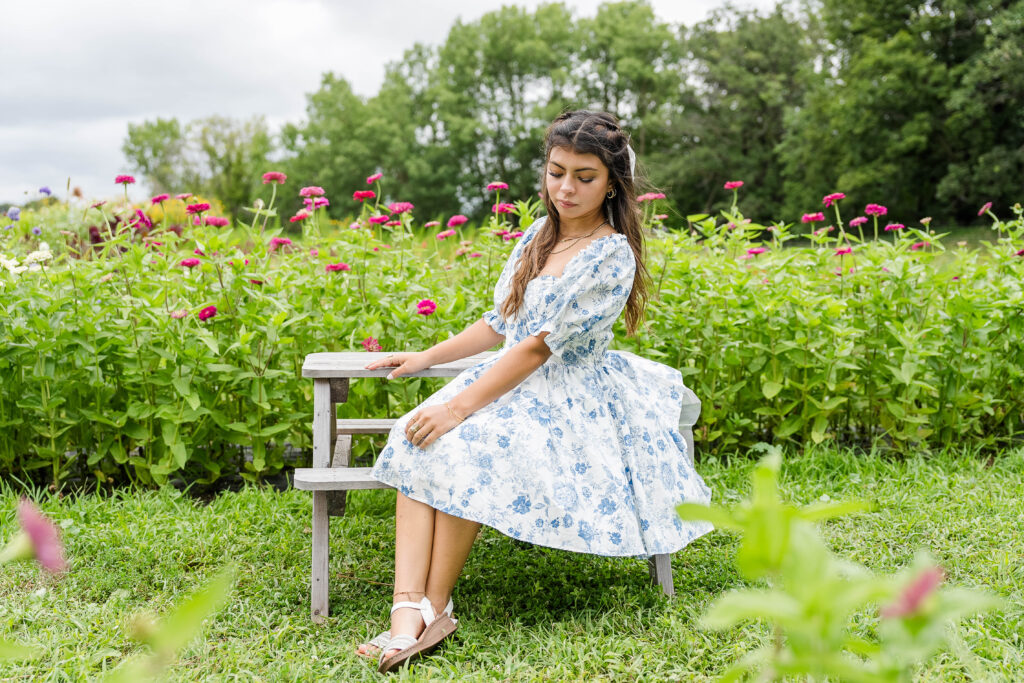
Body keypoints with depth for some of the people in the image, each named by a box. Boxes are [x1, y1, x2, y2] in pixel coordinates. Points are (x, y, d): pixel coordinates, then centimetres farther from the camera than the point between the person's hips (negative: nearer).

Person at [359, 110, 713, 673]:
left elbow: (541, 345, -19)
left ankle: (435, 608, -20)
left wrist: (461, 405, -23)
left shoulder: (612, 255, -12)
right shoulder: (537, 237, 13)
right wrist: (427, 357, 13)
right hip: (509, 382, 7)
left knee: (462, 447, -33)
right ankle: (407, 611, -33)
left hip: (571, 399, -7)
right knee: (415, 444, -22)